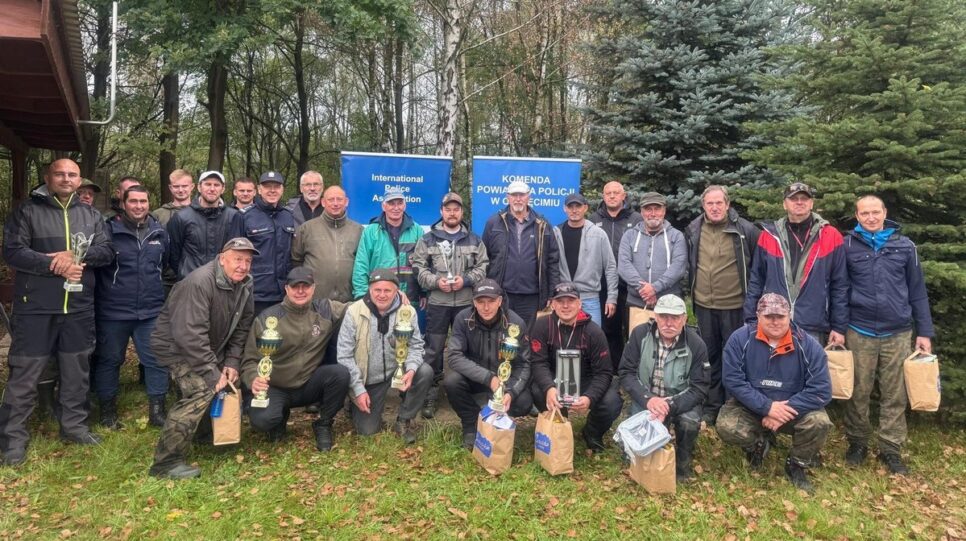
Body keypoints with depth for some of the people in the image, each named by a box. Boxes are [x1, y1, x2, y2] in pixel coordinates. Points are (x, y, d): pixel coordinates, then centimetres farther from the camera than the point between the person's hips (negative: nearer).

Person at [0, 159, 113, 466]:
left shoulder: (90, 215, 12)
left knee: (77, 370, 13)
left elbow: (106, 252, 3)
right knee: (25, 374, 0)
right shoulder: (27, 211, 0)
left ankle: (74, 426, 27)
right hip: (35, 307, -4)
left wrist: (75, 256, -15)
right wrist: (54, 265, -18)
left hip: (79, 308, 4)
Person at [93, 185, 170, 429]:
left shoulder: (160, 233, 7)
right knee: (109, 360, 10)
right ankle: (108, 410, 25)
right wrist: (107, 290, 3)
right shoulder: (109, 232, -5)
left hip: (152, 311, 3)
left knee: (157, 360, 1)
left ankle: (157, 410, 12)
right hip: (113, 311, -2)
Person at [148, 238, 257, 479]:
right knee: (202, 391, -26)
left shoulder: (245, 285, -3)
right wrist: (213, 373, -30)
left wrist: (232, 362, -7)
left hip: (208, 350, 9)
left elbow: (242, 329, 4)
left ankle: (204, 431, 27)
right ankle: (166, 461, -20)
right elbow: (190, 335, -33)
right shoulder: (199, 282, -29)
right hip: (176, 347, -9)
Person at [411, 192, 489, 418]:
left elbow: (483, 267, 4)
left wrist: (466, 280, -11)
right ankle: (430, 396, 11)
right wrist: (435, 281, -14)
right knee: (433, 351, 2)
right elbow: (419, 267, 0)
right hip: (437, 303, -1)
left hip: (466, 303, 1)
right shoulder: (428, 239, 5)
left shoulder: (474, 240, 9)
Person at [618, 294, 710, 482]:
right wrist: (647, 399, -28)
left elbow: (699, 388, -14)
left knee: (690, 422, -31)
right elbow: (626, 373, -10)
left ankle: (682, 466, 0)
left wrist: (670, 406, -31)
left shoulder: (696, 344, -14)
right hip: (645, 397, 0)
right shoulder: (640, 334, -11)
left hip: (681, 401, 0)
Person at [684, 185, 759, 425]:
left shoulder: (745, 230, -9)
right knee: (709, 356, 13)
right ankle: (711, 407, 25)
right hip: (704, 306, 4)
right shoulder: (693, 230, 2)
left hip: (734, 306, -3)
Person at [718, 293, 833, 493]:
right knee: (726, 427, -28)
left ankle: (797, 465, 4)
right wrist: (767, 407, -26)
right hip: (750, 407, 0)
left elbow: (821, 390, -16)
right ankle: (759, 443, 11)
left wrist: (787, 410, -26)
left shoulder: (808, 345, -13)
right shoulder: (740, 339, -14)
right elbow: (732, 380, -18)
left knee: (819, 422, -29)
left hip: (794, 408, 1)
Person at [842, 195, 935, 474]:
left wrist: (924, 332, 5)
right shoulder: (847, 246, 0)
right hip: (859, 333, -1)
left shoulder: (905, 246, 4)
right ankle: (857, 443, 22)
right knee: (858, 393, 7)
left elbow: (917, 292, 7)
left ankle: (891, 449, 17)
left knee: (895, 395, 7)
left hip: (899, 333, 1)